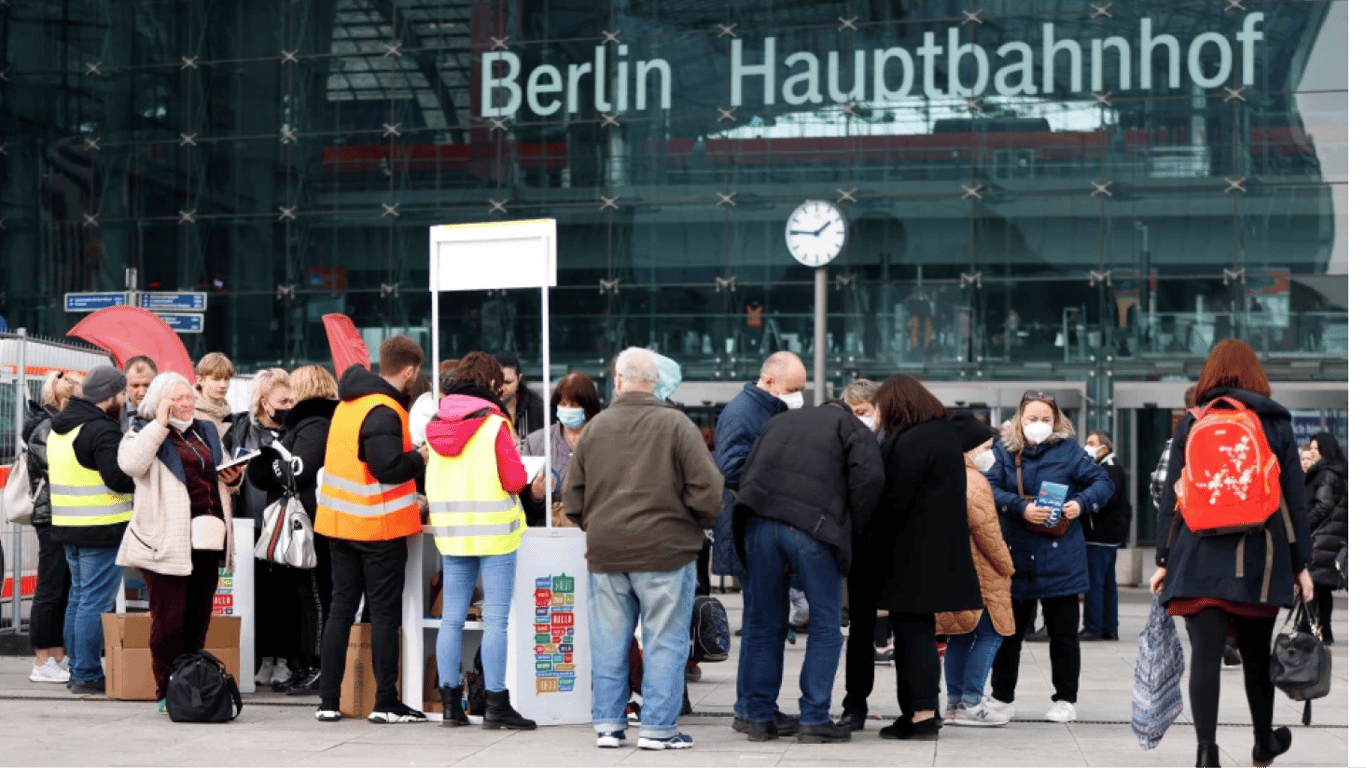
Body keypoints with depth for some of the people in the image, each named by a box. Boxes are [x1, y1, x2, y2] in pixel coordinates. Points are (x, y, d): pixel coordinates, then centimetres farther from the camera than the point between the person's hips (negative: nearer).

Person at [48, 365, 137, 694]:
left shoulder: (60, 428, 15)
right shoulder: (102, 430, -16)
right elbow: (120, 478, -24)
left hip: (68, 528, 9)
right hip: (101, 531, -9)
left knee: (78, 597, 16)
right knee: (96, 602, -6)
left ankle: (77, 670, 20)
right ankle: (87, 675, -5)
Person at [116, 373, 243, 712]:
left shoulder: (206, 432, 21)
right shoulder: (145, 433, 2)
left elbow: (222, 473, 34)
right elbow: (131, 464, -20)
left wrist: (233, 476, 10)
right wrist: (160, 423, -14)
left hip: (207, 540, 6)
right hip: (167, 541, -6)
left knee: (199, 619, 9)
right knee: (169, 619, -6)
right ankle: (167, 692, 0)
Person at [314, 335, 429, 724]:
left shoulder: (348, 404, 10)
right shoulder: (384, 411, -18)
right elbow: (388, 468, -26)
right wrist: (419, 459, -9)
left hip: (339, 522, 8)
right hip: (380, 530, -8)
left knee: (341, 608, 10)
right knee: (384, 612, 0)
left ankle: (328, 701, 11)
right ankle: (386, 703, 2)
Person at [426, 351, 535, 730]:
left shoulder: (437, 423, 6)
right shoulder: (494, 425, -11)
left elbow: (432, 481, 13)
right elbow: (515, 480, -13)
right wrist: (519, 472, 8)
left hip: (451, 532, 5)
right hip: (494, 532, -5)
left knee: (451, 618, 9)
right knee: (496, 619, -3)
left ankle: (450, 703, 12)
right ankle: (496, 704, -3)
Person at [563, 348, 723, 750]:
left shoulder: (595, 427, 4)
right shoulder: (676, 425, -7)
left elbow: (573, 497, 7)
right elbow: (707, 491, -11)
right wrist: (695, 526, 7)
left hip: (606, 552, 4)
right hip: (665, 551, -3)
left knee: (609, 642, 11)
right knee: (664, 642, 3)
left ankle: (608, 724, 15)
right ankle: (658, 727, 2)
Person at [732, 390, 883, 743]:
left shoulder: (777, 422, 32)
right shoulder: (851, 427, 16)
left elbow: (746, 474, 24)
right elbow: (868, 477, -2)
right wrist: (851, 530, 7)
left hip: (758, 521, 4)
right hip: (812, 527, -4)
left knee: (764, 624, 14)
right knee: (825, 626, 7)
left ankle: (759, 718, 17)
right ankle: (814, 719, 5)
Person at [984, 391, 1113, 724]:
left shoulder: (1068, 451, 1)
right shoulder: (1004, 451, 5)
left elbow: (1103, 482, 0)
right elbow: (990, 489, -8)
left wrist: (1082, 502, -18)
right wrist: (1021, 508, -22)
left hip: (1059, 558, -2)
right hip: (1016, 558, 2)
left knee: (1063, 631, 5)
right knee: (1008, 630, 8)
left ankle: (1066, 700, 15)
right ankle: (1001, 697, 20)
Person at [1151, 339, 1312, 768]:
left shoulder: (1190, 426, 5)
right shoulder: (1277, 426, 6)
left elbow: (1171, 499, 4)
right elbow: (1295, 501, 5)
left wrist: (1164, 560, 9)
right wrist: (1301, 564, 9)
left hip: (1200, 558, -1)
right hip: (1259, 559, 1)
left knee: (1205, 655, -6)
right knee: (1257, 656, 16)